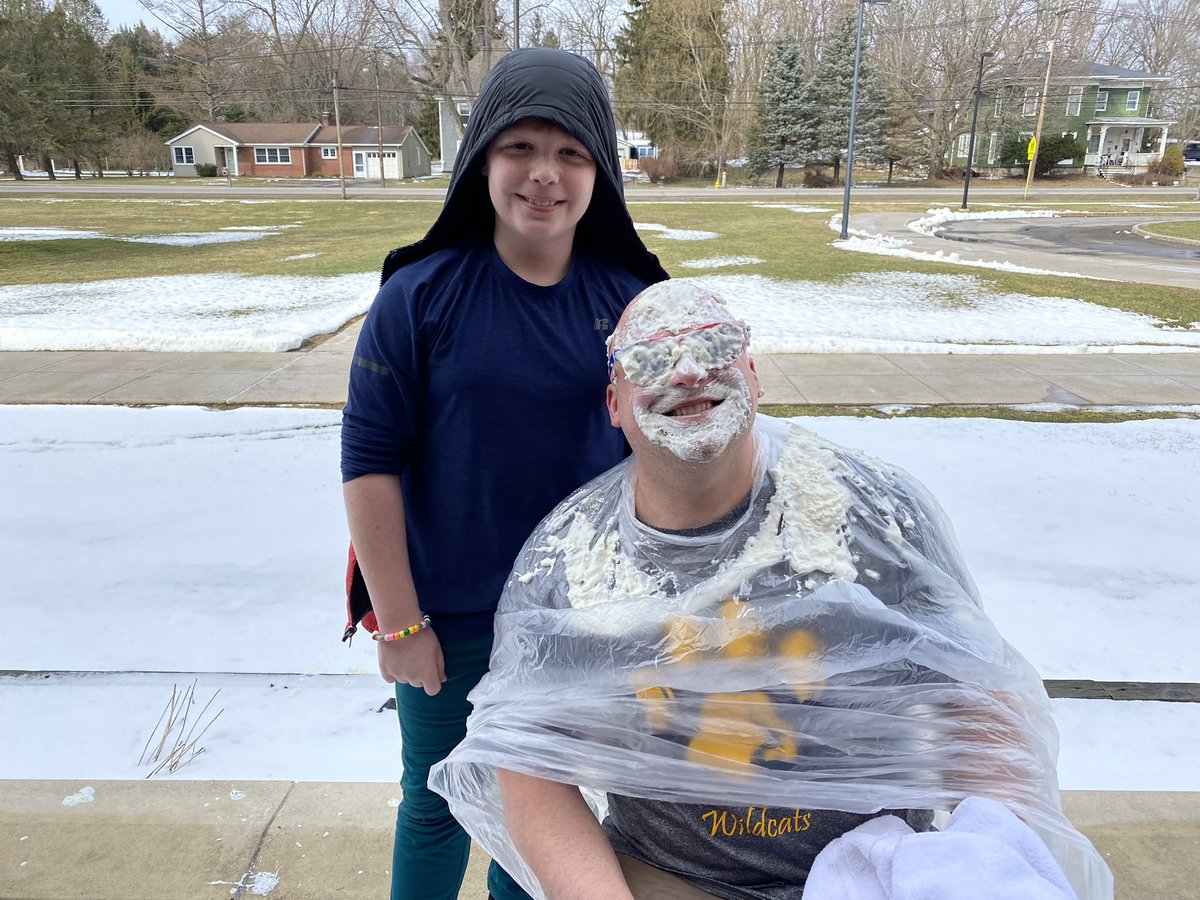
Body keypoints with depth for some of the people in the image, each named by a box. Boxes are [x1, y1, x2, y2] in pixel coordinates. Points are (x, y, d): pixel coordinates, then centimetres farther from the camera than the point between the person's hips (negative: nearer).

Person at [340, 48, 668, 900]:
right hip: (449, 620, -2)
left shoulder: (628, 303, -7)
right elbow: (370, 462, -11)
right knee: (437, 808, 18)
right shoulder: (420, 296, -13)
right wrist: (398, 623, -10)